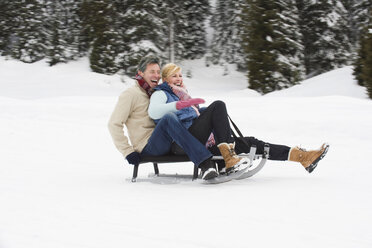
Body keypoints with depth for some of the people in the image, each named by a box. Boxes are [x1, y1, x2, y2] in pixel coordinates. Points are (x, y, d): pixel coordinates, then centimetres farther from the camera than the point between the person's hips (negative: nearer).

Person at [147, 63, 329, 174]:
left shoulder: (181, 94, 33)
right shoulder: (160, 94, 7)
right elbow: (153, 112, -17)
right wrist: (179, 105, -28)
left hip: (202, 141, 8)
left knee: (248, 143, -3)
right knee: (218, 105, -26)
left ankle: (301, 156, -11)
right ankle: (227, 153, -36)